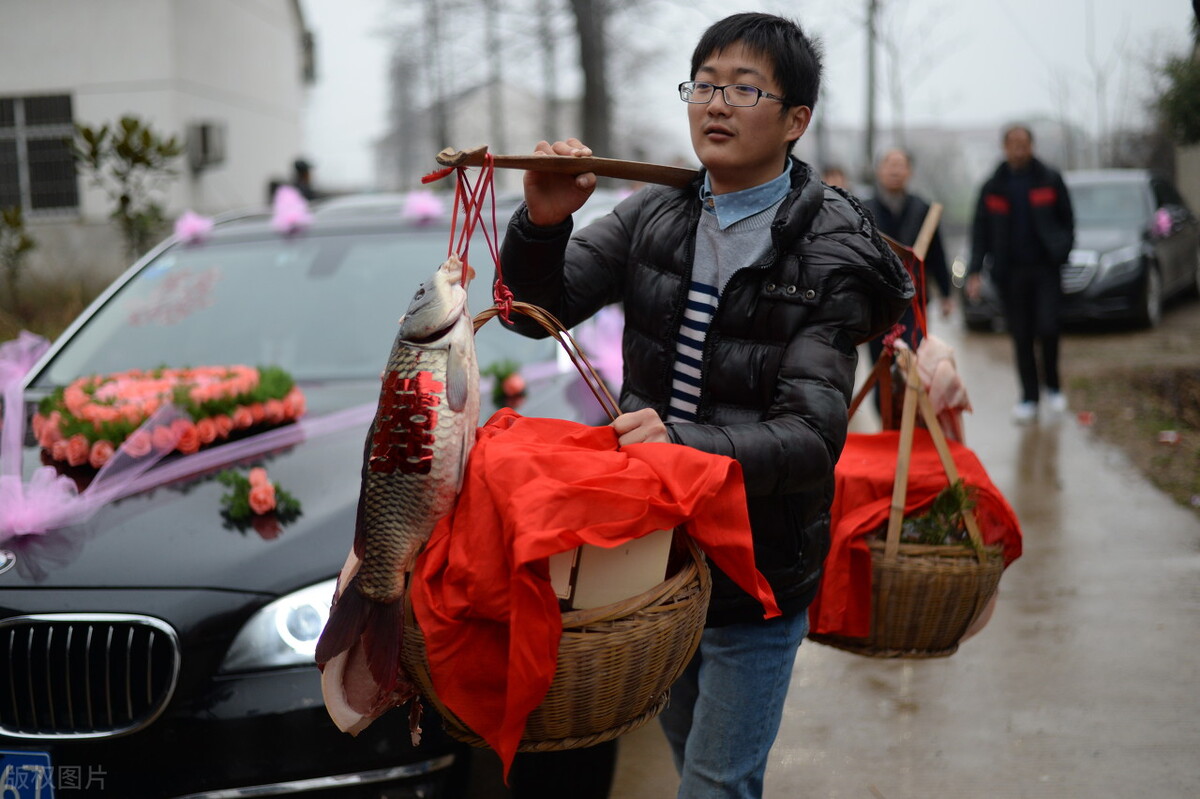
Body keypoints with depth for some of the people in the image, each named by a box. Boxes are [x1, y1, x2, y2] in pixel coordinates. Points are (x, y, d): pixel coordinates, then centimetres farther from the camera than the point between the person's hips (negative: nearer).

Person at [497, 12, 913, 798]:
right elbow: (539, 308, -3)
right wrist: (543, 224, -23)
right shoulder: (655, 216, 1)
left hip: (758, 576, -5)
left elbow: (812, 433, -22)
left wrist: (686, 444, -39)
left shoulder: (828, 254, -14)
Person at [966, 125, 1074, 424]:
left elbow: (1067, 219, 9)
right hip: (1011, 272, 1)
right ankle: (1029, 397, 14)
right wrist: (975, 271, -4)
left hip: (1046, 267, -1)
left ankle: (1052, 385, 12)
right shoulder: (992, 188, 5)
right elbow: (980, 231, 5)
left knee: (1047, 328, -11)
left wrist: (1062, 250, -3)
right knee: (1021, 336, 4)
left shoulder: (1050, 180, 3)